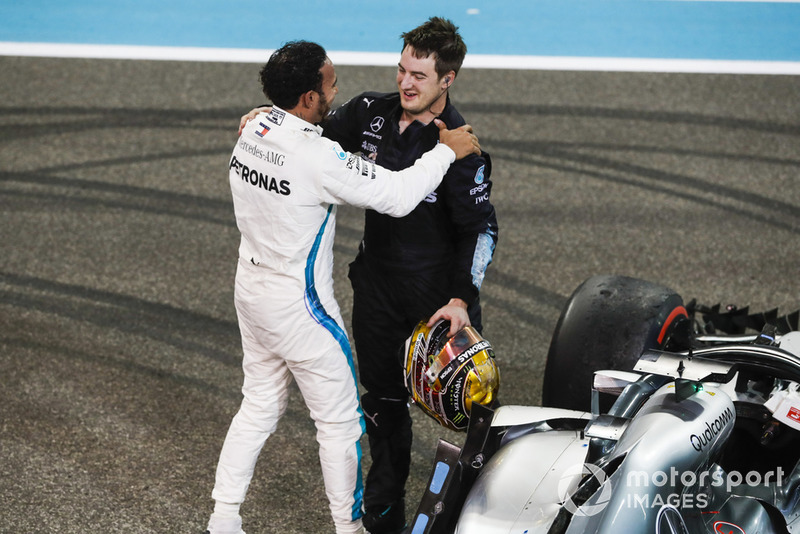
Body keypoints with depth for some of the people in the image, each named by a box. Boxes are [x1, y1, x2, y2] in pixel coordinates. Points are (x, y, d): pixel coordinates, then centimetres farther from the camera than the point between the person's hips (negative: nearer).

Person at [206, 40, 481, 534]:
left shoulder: (255, 131, -2)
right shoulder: (317, 158, -28)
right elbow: (397, 196, -24)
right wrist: (446, 151, -13)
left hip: (253, 288, 8)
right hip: (299, 307, -8)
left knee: (260, 405, 21)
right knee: (340, 420, 9)